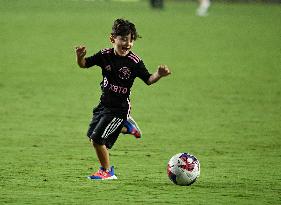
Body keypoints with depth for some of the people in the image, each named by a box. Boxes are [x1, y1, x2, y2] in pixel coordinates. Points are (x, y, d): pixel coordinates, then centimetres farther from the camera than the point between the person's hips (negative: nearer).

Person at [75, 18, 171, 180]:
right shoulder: (105, 55, -5)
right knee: (92, 135, 18)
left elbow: (148, 79, -11)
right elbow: (84, 64, 0)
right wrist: (80, 57, -22)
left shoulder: (134, 62, -15)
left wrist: (159, 75, -31)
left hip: (119, 108, -6)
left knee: (98, 139, -11)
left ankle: (107, 172, 7)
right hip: (104, 104, 6)